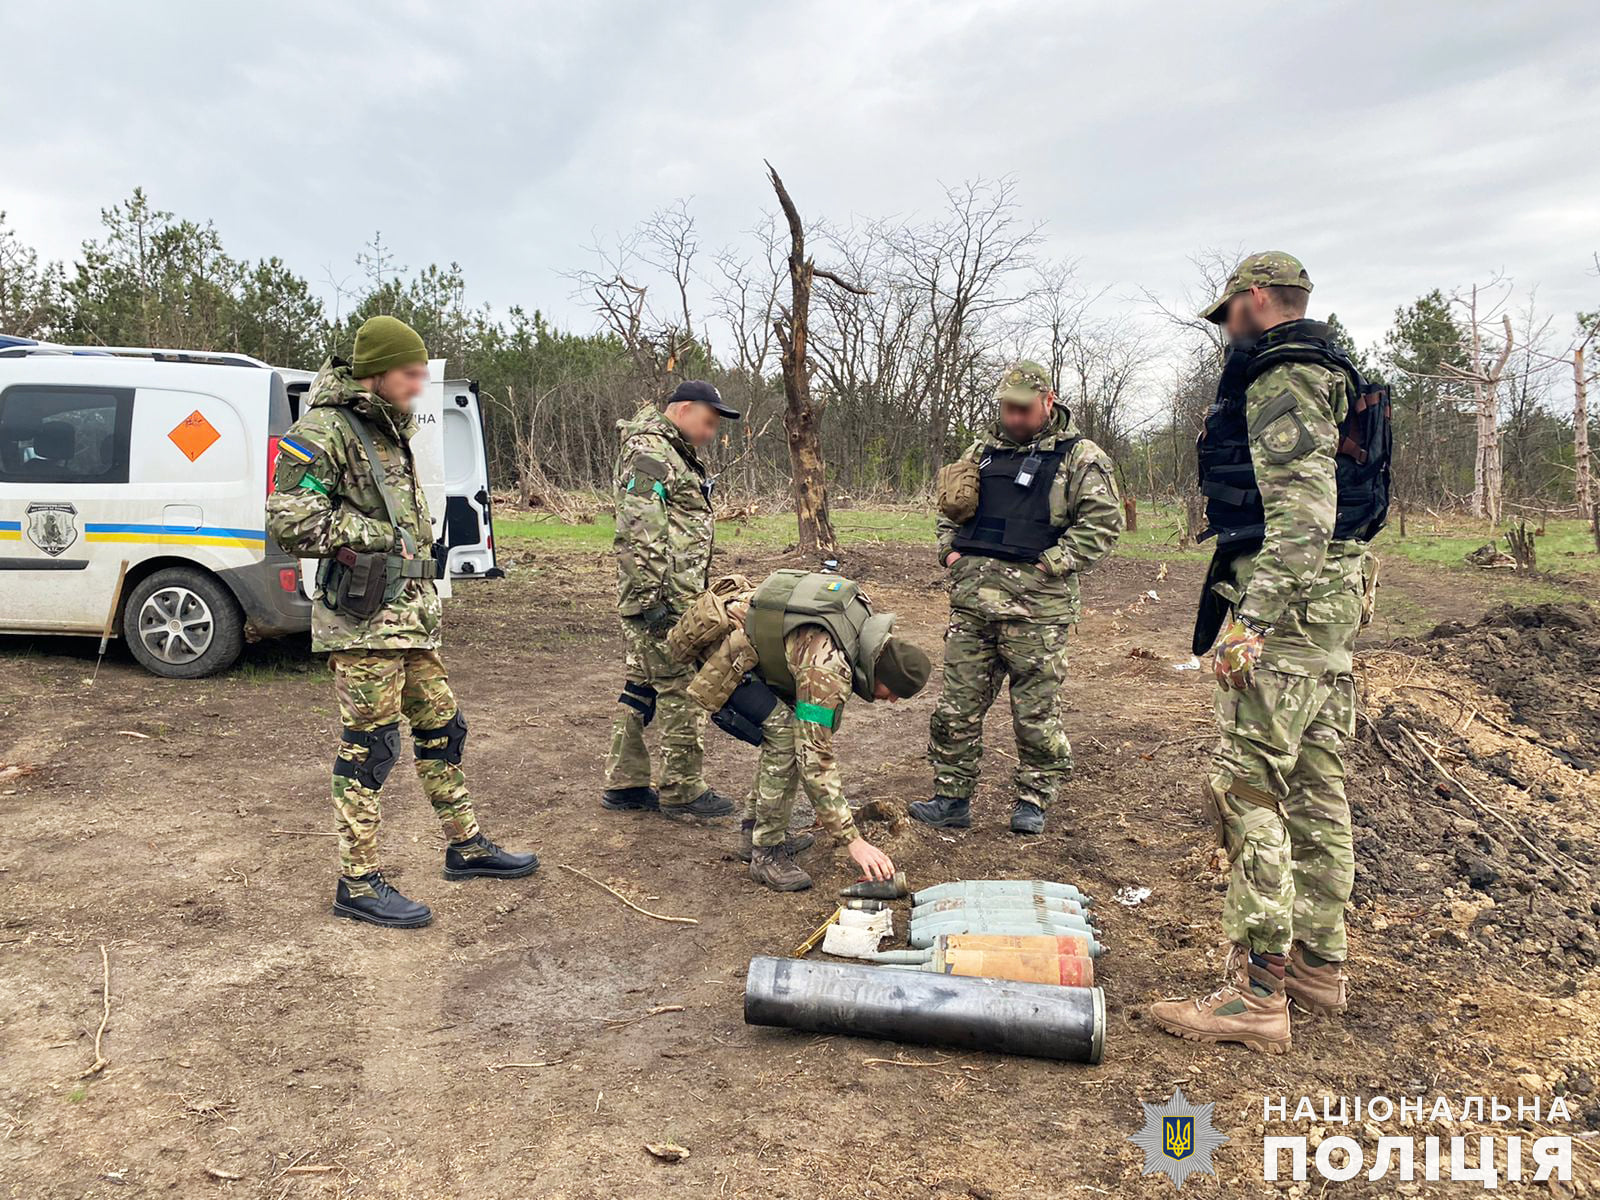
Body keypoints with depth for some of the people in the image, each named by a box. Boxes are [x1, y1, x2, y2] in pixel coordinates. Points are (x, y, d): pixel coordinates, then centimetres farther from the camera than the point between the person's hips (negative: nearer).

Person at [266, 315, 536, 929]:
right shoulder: (323, 431, -12)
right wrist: (375, 534, -14)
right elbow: (288, 521, -21)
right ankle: (358, 883, 7)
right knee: (368, 746, -4)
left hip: (409, 614, 9)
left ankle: (466, 846, 28)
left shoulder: (390, 429, 17)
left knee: (441, 728, 15)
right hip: (363, 618, -9)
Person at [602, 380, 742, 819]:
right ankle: (682, 790, 7)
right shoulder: (648, 453, -12)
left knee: (640, 686, 13)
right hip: (665, 601, -10)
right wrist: (651, 598, -24)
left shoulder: (675, 454, 21)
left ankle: (624, 783, 22)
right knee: (683, 690, -3)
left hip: (676, 595, 10)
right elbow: (639, 535, -21)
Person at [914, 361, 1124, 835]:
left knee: (1036, 707, 3)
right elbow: (949, 507, 26)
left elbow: (1104, 521, -6)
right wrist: (950, 551, 9)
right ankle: (952, 797, 17)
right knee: (957, 702, 7)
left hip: (1034, 601, -5)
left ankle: (1033, 800, 19)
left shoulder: (1079, 457, 0)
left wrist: (1051, 564, -12)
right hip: (971, 595, 5)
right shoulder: (982, 451, 17)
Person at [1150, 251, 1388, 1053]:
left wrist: (1253, 621, -27)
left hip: (1285, 602, -11)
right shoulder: (1334, 379, 22)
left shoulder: (1280, 380, -11)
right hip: (1335, 602, 11)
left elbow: (1301, 512, -22)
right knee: (1314, 788, 14)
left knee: (1248, 788, -10)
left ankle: (1257, 994, -6)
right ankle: (1318, 964, 24)